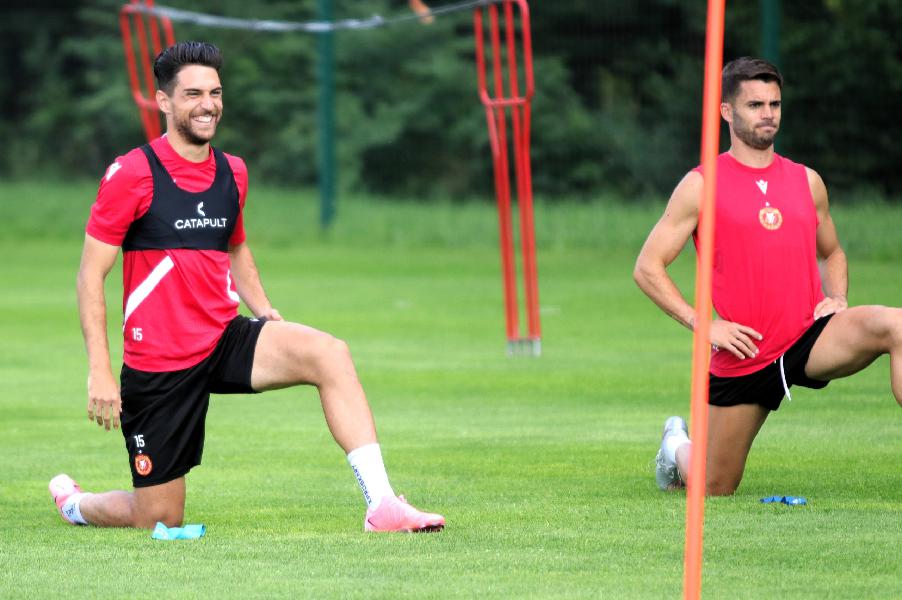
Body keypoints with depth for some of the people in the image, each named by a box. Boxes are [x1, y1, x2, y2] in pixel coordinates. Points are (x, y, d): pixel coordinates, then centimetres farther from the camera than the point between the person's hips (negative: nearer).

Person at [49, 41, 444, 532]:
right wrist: (99, 372, -16)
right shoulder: (131, 175, -10)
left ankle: (382, 505, -26)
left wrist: (268, 316, 10)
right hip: (157, 362, -5)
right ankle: (72, 502, 34)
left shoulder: (232, 173, 7)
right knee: (158, 520, 0)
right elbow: (91, 275, -9)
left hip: (227, 340, 5)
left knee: (329, 354, -23)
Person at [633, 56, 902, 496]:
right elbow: (647, 268, -3)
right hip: (744, 356, -2)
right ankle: (678, 447, 45)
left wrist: (837, 300, 5)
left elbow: (832, 253, 27)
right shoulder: (701, 186, -3)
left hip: (810, 341, 2)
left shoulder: (807, 182, 10)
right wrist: (703, 325, -13)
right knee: (714, 490, 7)